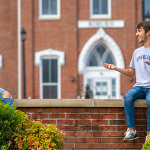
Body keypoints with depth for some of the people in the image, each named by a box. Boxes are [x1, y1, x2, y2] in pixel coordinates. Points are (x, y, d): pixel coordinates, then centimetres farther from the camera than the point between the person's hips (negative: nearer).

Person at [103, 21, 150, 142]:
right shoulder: (137, 52, 23)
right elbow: (131, 73, 29)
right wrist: (116, 68, 17)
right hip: (140, 86, 5)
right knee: (128, 96, -29)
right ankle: (131, 130, -28)